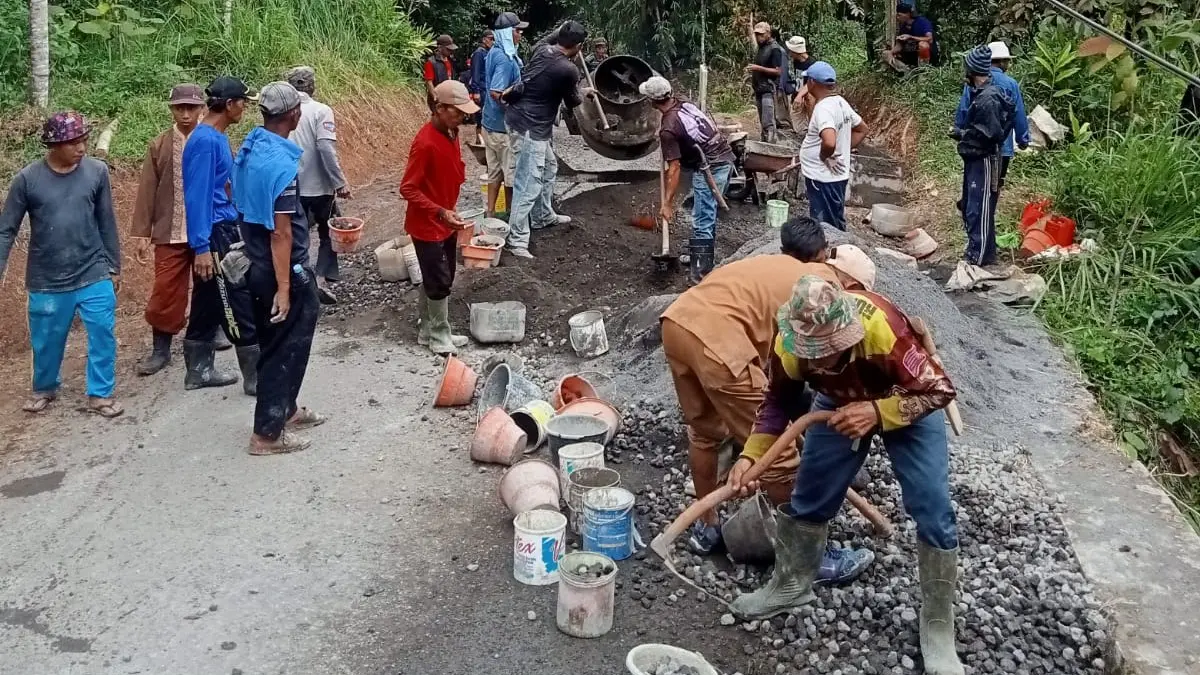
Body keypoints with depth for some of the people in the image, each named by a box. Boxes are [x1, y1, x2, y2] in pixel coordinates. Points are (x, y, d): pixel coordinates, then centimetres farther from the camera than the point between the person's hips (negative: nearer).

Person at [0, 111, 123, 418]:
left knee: (103, 334, 0)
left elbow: (106, 223, 4)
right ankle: (45, 389, 38)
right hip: (47, 281, 0)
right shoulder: (27, 179, -9)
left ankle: (100, 394, 17)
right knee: (46, 341, 13)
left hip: (94, 275, 1)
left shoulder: (97, 171, -5)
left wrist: (114, 266, 9)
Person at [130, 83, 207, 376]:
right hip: (170, 233, 1)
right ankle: (160, 349, 13)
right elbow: (147, 191, 2)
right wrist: (142, 233, -1)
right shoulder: (159, 146, 1)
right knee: (165, 291, 2)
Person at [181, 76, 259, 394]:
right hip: (215, 235, -10)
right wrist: (202, 247, -23)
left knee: (208, 305, 15)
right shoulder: (205, 141, -18)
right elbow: (197, 196, -21)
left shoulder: (217, 138, 11)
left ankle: (199, 371, 24)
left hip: (224, 230, 10)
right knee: (239, 306, -4)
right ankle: (256, 377, 3)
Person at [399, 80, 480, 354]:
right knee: (440, 282, 1)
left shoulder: (451, 133, 2)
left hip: (446, 222, 9)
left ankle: (427, 330, 30)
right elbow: (408, 189, -24)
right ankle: (439, 336, 17)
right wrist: (440, 213, -29)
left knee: (437, 279, 17)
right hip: (428, 225, -9)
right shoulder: (425, 143, -26)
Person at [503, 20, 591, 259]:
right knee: (529, 184, -7)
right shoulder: (568, 70, -16)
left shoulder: (541, 50, 2)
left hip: (525, 120, 9)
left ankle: (543, 216, 41)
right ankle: (517, 240, -4)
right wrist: (585, 92, 19)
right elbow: (572, 101, 2)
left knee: (549, 167, 25)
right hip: (530, 128, -9)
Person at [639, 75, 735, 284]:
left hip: (710, 169, -9)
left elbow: (674, 169, -17)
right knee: (707, 213, 21)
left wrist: (667, 203, -13)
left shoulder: (668, 129, -16)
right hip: (725, 158, 9)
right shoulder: (686, 105, 7)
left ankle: (700, 273, -4)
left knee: (702, 221, -5)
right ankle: (702, 258, 33)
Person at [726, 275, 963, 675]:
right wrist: (751, 455, -24)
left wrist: (876, 412, -41)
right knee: (809, 495, 7)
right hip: (841, 403, 4)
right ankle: (791, 585, 31)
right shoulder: (790, 343, -30)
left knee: (932, 511, -10)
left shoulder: (883, 328, -43)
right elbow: (779, 401, -12)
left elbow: (940, 390, -30)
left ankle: (937, 629, 4)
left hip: (909, 403, -3)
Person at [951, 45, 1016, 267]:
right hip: (974, 159, 10)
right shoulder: (979, 93, 10)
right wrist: (961, 131, 5)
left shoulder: (988, 98, -20)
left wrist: (962, 134, -16)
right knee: (969, 207, 17)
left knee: (979, 210, -6)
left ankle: (979, 258, 0)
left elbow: (992, 133, -23)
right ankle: (975, 250, 28)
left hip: (984, 161, -10)